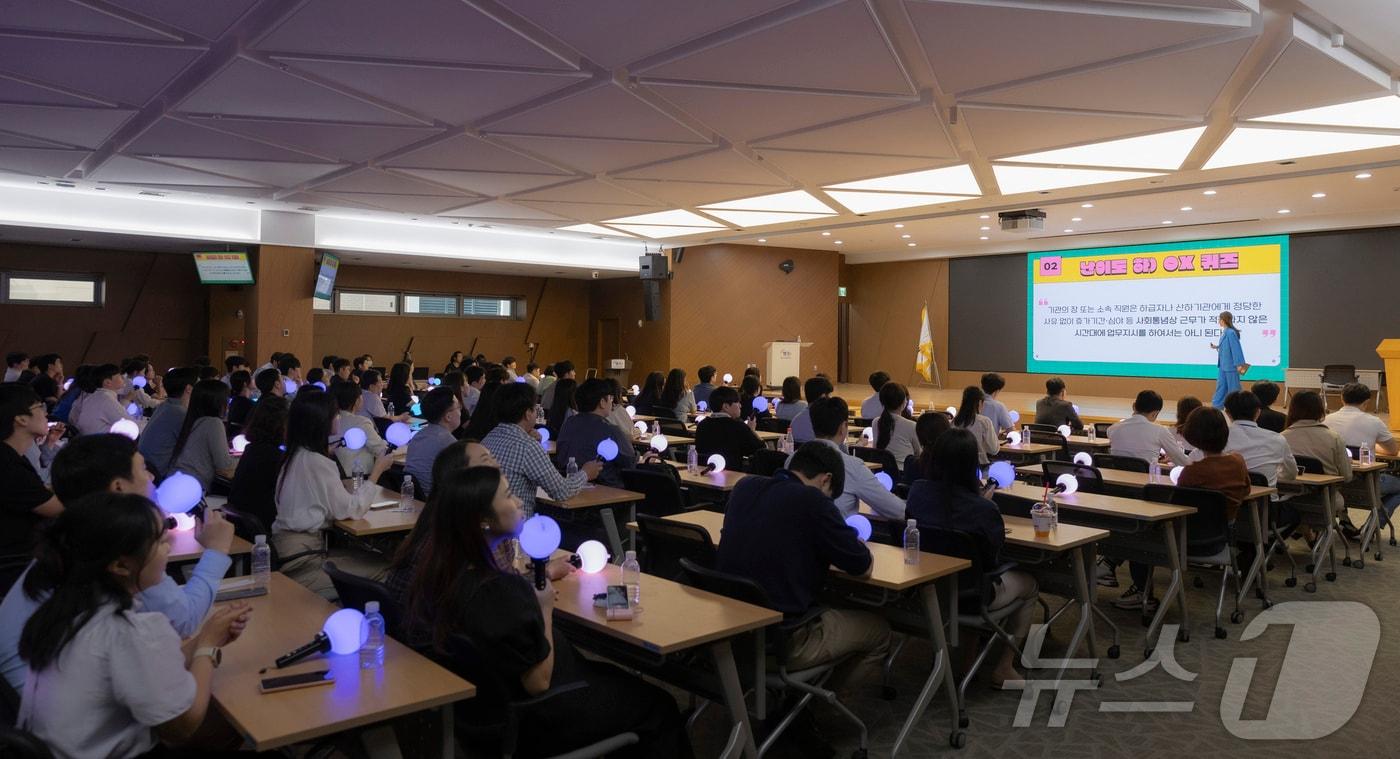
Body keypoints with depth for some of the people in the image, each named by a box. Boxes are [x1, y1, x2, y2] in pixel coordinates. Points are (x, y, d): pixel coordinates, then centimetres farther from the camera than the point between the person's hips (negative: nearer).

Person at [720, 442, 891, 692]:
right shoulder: (812, 501, -17)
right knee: (879, 629, 17)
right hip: (782, 642, -7)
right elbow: (863, 567, -8)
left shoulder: (744, 487, 2)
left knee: (825, 607, 34)